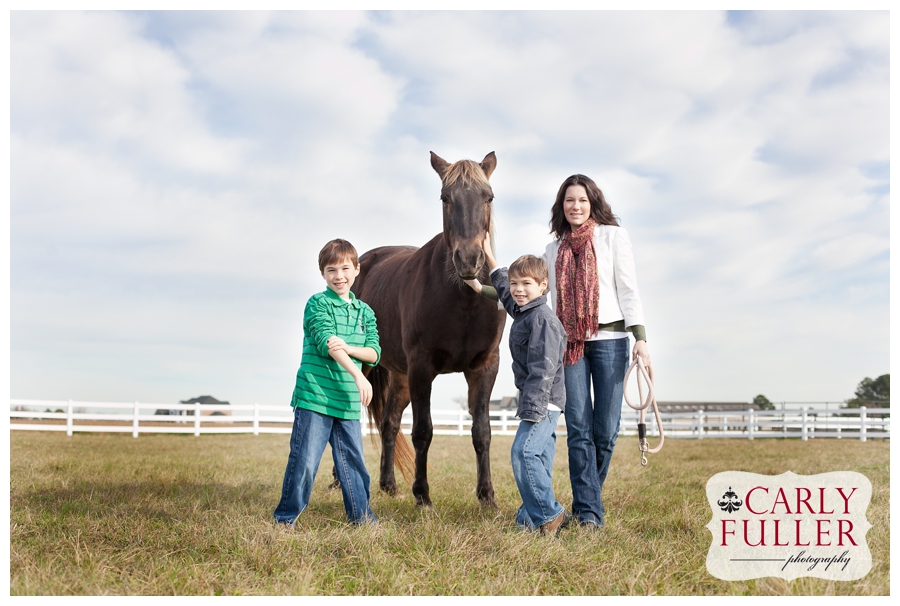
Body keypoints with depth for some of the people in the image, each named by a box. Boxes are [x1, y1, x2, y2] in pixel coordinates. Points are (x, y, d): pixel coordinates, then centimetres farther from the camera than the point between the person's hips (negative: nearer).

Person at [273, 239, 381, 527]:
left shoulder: (365, 312, 13)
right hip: (314, 396, -5)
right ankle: (285, 518, 10)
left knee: (353, 459, 11)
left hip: (348, 401, 5)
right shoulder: (317, 304, -4)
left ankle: (360, 514, 26)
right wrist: (358, 375, -27)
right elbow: (326, 341, -18)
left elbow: (374, 353, 5)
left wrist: (347, 347, -17)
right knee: (305, 460, -4)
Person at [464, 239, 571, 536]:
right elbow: (504, 292, 37)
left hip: (544, 401, -10)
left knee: (523, 452, -18)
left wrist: (532, 408, -26)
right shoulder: (523, 311, 14)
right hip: (540, 403, 10)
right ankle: (532, 515, 15)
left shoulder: (543, 318, -16)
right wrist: (489, 258, 42)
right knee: (538, 457, 11)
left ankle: (550, 515, -12)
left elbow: (543, 369, -22)